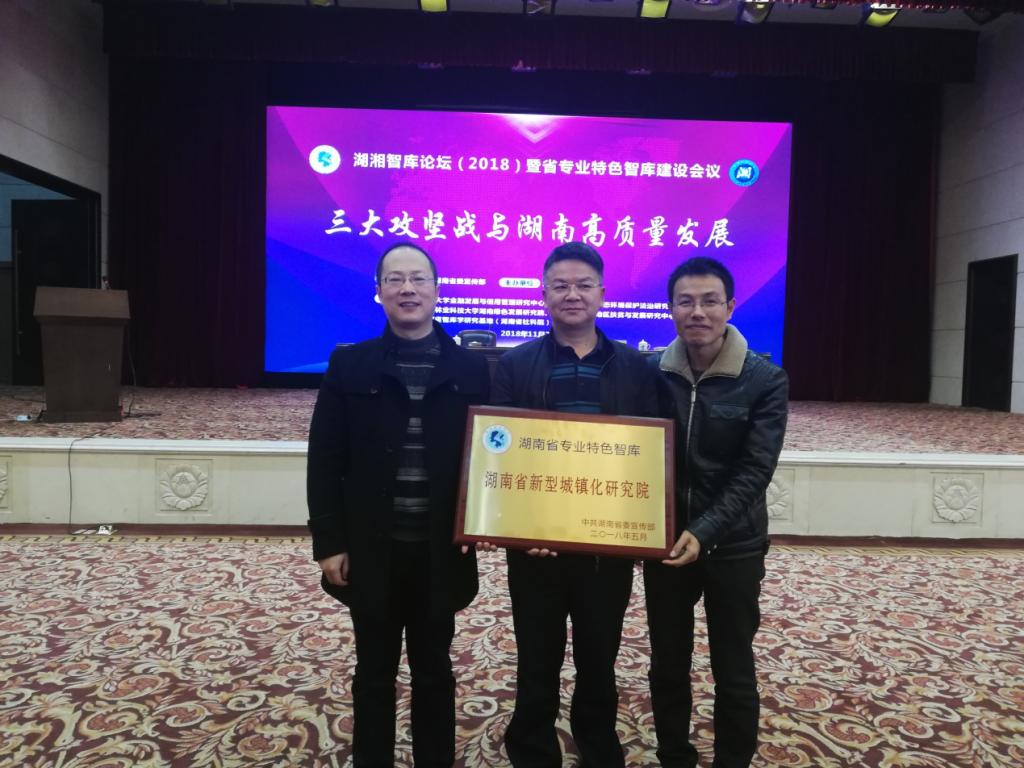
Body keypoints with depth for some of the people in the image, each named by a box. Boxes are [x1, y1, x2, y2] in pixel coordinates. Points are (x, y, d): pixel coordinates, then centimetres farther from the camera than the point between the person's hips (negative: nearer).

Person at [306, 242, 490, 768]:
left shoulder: (471, 369, 0)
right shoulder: (348, 366, -1)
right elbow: (325, 462, -2)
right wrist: (328, 543, -6)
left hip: (440, 552, 0)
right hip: (371, 551, 0)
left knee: (434, 672, 16)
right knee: (374, 674, 15)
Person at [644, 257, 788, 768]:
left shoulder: (765, 381, -9)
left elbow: (753, 472, -14)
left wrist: (704, 532, -25)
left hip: (733, 547, -2)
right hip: (665, 542, 2)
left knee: (734, 673, 11)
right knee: (667, 666, 15)